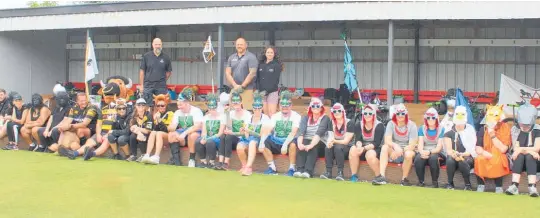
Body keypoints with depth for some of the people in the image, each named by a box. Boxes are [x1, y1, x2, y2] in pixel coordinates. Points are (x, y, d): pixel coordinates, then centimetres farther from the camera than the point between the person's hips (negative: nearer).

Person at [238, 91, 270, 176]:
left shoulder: (265, 118, 2)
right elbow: (246, 134, 9)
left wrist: (250, 132, -20)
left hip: (260, 140, -3)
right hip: (248, 140, 3)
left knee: (252, 142, -39)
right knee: (239, 146, -31)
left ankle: (249, 167, -43)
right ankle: (244, 166, -7)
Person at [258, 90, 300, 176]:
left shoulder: (296, 116, -7)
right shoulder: (275, 116, 4)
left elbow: (293, 133, -21)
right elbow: (267, 130, -9)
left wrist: (285, 145, -36)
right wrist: (261, 143, -26)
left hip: (288, 142, -4)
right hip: (276, 143, 4)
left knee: (293, 143, -36)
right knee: (264, 141, -19)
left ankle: (292, 168, -21)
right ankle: (272, 168, -10)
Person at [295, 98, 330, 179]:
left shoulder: (325, 118, 1)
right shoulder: (305, 118, 12)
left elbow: (319, 133, -16)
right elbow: (301, 132, -6)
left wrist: (311, 145, -33)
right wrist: (300, 143, -28)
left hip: (319, 142, -2)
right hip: (307, 140, 3)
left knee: (313, 148, -34)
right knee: (301, 147, -30)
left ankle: (308, 171, -47)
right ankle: (299, 170, -42)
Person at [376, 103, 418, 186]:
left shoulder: (411, 125, -8)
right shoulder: (391, 124, -3)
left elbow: (412, 145, -16)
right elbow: (387, 140, -17)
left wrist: (400, 151, -31)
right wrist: (395, 146, -38)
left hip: (407, 150, -2)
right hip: (394, 151, 2)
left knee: (409, 154, -35)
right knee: (385, 147, -27)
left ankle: (404, 179, -15)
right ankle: (382, 176, -32)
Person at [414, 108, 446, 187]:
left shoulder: (441, 129, 1)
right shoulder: (422, 129, 8)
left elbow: (439, 147, -8)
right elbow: (420, 144, -3)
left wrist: (429, 152, -27)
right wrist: (422, 152, -26)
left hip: (437, 153, -2)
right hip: (424, 153, 2)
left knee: (433, 158, -37)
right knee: (418, 159, -33)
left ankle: (435, 182, -20)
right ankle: (421, 181, -15)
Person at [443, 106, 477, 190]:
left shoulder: (471, 131, 1)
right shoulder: (449, 133, 4)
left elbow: (471, 149, -7)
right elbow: (448, 150, -6)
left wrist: (462, 155, -26)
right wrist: (454, 155, -29)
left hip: (467, 157, -1)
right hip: (454, 157, 1)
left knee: (463, 161, -36)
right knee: (450, 159, -34)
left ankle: (468, 184, -17)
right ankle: (450, 183, -17)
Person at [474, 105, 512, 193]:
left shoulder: (505, 129, -8)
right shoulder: (483, 130, 0)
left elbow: (503, 149, -17)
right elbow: (478, 149, -6)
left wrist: (493, 135, -23)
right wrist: (485, 153, -29)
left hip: (500, 160, -2)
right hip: (486, 158, 2)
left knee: (497, 160, -34)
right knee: (479, 159, -29)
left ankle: (499, 186, -17)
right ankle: (481, 185, -14)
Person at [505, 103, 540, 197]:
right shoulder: (515, 129, -2)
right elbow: (516, 149, -10)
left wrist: (521, 149, -19)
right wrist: (530, 151, -23)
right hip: (519, 161, 1)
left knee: (529, 156, -32)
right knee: (520, 155, -31)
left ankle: (532, 187, -43)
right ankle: (514, 186, -42)